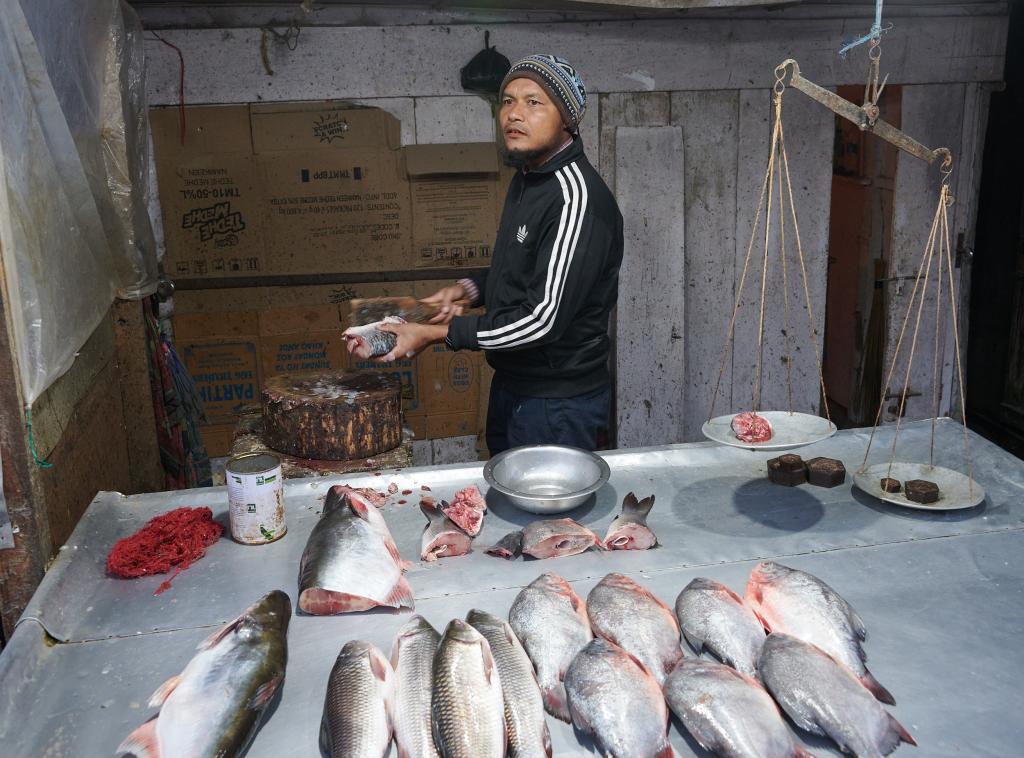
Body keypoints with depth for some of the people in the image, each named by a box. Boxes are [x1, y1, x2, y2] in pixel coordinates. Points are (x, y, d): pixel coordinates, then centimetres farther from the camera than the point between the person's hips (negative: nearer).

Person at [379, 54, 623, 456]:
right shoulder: (526, 178, 7)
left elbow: (543, 320, -27)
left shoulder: (577, 199, -24)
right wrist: (469, 289, 2)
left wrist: (436, 333, -22)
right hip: (511, 384, 9)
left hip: (559, 403, -9)